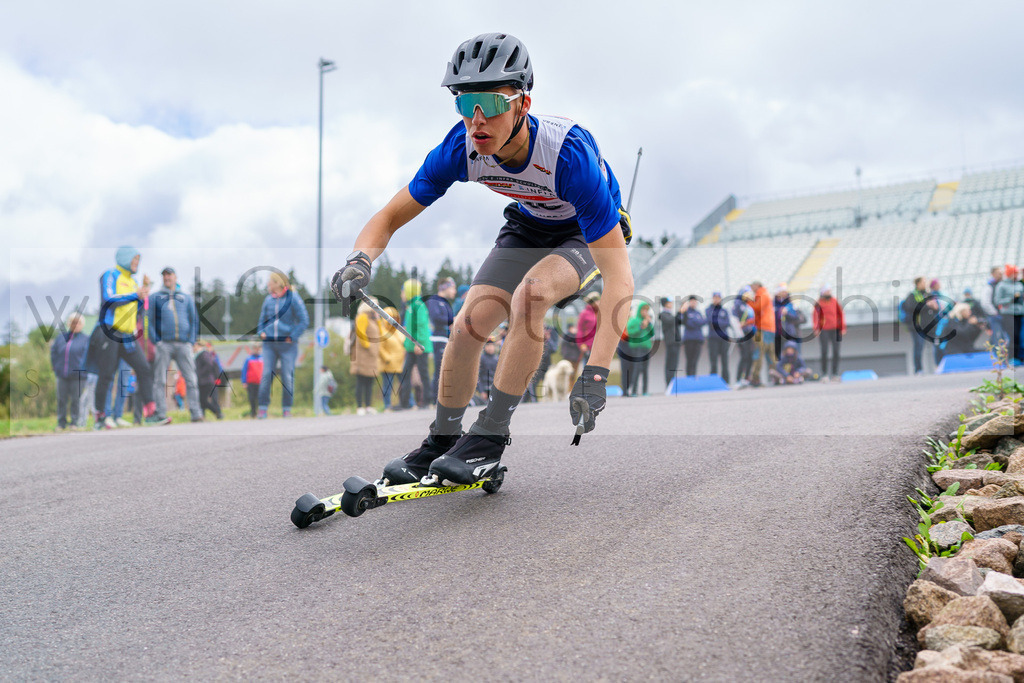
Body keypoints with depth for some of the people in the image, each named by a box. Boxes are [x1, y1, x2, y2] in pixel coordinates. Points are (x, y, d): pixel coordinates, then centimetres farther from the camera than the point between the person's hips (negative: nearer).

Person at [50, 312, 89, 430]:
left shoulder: (85, 339, 3)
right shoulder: (60, 337, 12)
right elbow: (53, 353, 14)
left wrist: (82, 370, -10)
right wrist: (56, 368, 5)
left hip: (77, 376, -3)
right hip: (62, 376, 3)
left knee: (76, 400, -1)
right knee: (61, 400, 6)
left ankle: (74, 422, 7)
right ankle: (61, 423, 15)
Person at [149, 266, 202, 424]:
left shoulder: (186, 298, 20)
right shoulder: (155, 297, 15)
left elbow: (194, 320, 18)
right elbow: (149, 321, 8)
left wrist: (191, 341, 4)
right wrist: (156, 340, -5)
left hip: (184, 344, 1)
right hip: (164, 344, -1)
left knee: (191, 379, -5)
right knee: (160, 380, -5)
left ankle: (196, 413, -4)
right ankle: (161, 415, -3)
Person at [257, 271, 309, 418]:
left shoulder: (292, 298, -4)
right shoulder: (268, 300, 9)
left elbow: (304, 321, -4)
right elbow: (262, 319, 25)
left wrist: (292, 337, -9)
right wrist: (261, 332, 7)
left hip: (287, 345, -3)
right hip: (269, 344, 3)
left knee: (287, 377, -1)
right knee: (266, 374, -4)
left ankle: (286, 409, 9)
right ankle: (263, 408, 0)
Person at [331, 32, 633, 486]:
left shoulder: (568, 153, -39)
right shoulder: (461, 147, -25)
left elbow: (619, 277, -40)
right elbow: (390, 217, -14)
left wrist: (595, 374, -48)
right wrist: (360, 261, -38)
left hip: (588, 233, -4)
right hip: (527, 225, 4)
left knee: (529, 295, -33)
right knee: (469, 324, -13)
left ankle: (490, 438, -20)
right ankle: (441, 442, 10)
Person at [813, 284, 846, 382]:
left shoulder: (835, 301, 9)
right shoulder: (818, 303, 1)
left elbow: (841, 314, 11)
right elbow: (816, 316, -2)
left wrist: (843, 328, 5)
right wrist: (816, 329, -12)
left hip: (835, 330, 3)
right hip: (824, 330, -3)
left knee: (836, 352, 2)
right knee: (824, 352, -6)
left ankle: (835, 374, 9)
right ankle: (824, 375, -2)